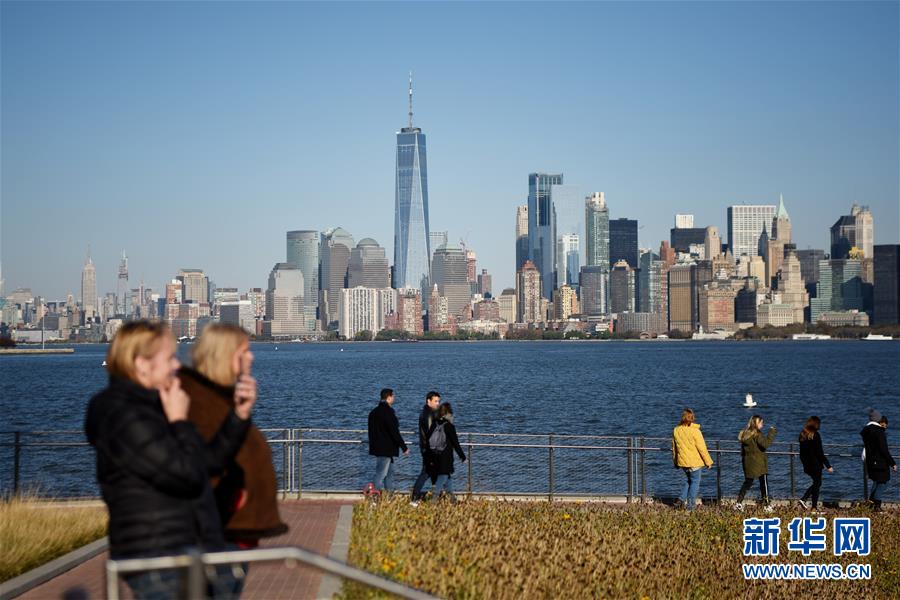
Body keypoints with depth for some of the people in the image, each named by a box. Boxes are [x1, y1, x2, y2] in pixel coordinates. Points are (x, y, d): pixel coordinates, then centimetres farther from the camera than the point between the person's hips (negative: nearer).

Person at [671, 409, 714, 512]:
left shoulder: (676, 430, 0)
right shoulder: (695, 431, -17)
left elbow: (674, 448, 10)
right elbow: (702, 448, -13)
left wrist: (675, 462, 22)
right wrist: (708, 462, -3)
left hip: (682, 461, 5)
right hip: (695, 462, -5)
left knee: (688, 480, 23)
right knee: (695, 482, 6)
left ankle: (683, 498, 10)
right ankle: (690, 505, 5)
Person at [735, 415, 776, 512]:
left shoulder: (745, 434, 9)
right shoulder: (756, 434, -13)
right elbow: (765, 444, -24)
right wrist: (771, 432, -19)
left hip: (747, 463, 7)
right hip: (758, 463, -7)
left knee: (748, 482, 14)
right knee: (764, 483, 1)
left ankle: (739, 503, 8)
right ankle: (766, 505, 1)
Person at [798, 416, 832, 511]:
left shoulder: (802, 435, 6)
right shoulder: (815, 435, -16)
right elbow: (820, 453, -17)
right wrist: (828, 466, -13)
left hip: (807, 465, 7)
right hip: (816, 464, -7)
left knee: (816, 483, 19)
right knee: (817, 483, 3)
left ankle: (803, 499, 7)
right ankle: (814, 507, 6)